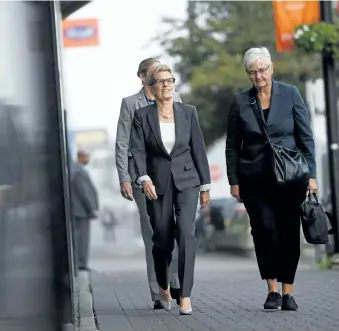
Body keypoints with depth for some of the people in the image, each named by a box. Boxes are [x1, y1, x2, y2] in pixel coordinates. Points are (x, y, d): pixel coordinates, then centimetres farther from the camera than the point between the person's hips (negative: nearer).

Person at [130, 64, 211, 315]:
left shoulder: (188, 112, 5)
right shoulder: (142, 116, 2)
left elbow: (198, 149, 6)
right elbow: (138, 150, -5)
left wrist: (205, 186, 5)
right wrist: (144, 178, -20)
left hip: (186, 181, 0)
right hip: (157, 185, 0)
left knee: (186, 232, -16)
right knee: (162, 238, 7)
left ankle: (185, 295, -16)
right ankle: (163, 287, 33)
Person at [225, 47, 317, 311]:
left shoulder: (290, 94, 1)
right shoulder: (240, 102, 4)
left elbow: (305, 137, 2)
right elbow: (232, 146, 8)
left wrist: (311, 174, -3)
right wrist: (234, 180, 3)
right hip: (255, 178, 0)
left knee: (289, 232, 0)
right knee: (265, 230, -11)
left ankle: (288, 292, 9)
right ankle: (272, 289, -1)